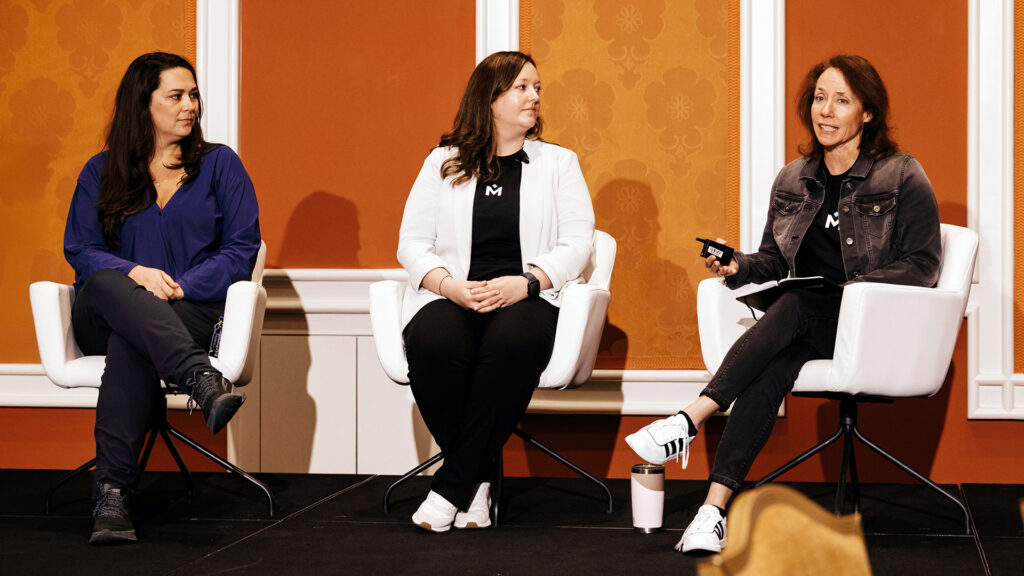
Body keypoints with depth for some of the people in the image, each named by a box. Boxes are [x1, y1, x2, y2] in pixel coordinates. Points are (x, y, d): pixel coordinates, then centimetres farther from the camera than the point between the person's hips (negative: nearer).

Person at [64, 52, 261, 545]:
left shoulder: (219, 164, 14)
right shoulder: (101, 172, 17)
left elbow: (241, 249, 5)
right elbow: (80, 249, 7)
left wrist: (181, 286, -11)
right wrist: (133, 272, -15)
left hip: (190, 312, -1)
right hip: (103, 314, 1)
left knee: (131, 341, -37)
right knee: (109, 284, -38)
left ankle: (113, 493, -46)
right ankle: (203, 382, -59)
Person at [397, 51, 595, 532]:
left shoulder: (558, 163, 16)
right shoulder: (443, 162, 16)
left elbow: (577, 243, 5)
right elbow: (412, 242, 9)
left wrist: (524, 283, -14)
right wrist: (451, 285, -11)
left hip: (527, 298, -1)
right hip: (450, 295, 1)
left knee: (512, 343, -38)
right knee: (435, 347, -35)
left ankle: (452, 485, -28)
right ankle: (479, 478, -16)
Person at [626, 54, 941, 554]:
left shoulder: (902, 177, 0)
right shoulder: (793, 180, 15)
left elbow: (922, 266, -4)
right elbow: (773, 259, 17)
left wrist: (856, 287, -18)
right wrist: (737, 267, -6)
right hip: (808, 326, 3)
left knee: (795, 305, -34)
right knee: (774, 364, -32)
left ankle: (690, 420, -39)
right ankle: (714, 510, -44)